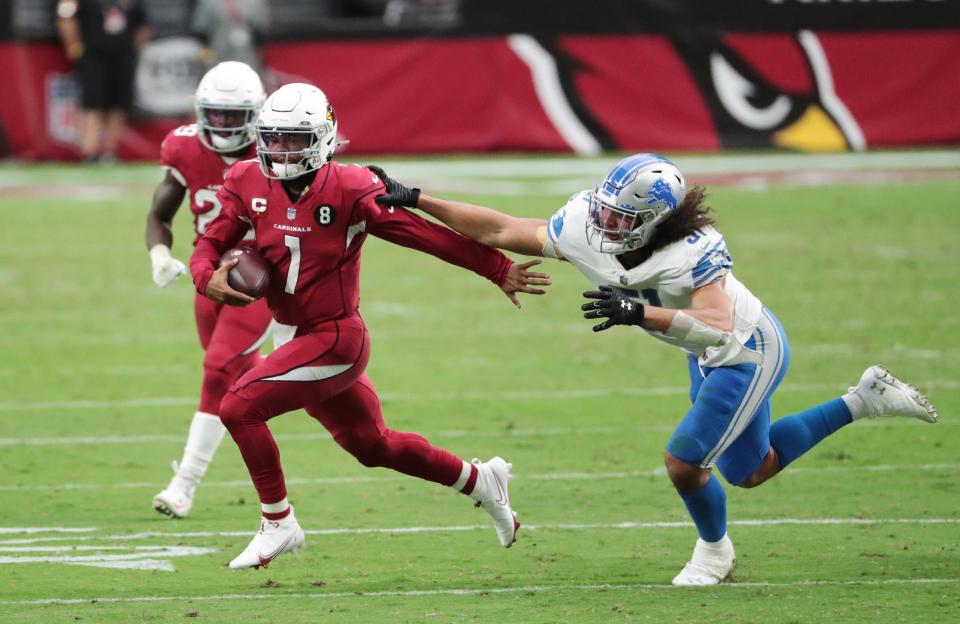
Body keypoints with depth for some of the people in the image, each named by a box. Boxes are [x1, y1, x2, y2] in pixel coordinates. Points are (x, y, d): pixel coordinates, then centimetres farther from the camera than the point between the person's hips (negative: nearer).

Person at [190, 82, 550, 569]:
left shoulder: (349, 191, -17)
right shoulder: (250, 185, -1)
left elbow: (426, 235, -12)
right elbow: (211, 244, 2)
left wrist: (498, 271, -7)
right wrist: (209, 277, -23)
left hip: (334, 339, -7)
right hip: (293, 336, 7)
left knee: (239, 408, -18)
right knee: (372, 445, 21)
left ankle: (278, 524, -2)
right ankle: (478, 480, 41)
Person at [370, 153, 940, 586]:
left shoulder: (691, 251, -38)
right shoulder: (584, 228, -20)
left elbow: (718, 325, -51)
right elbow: (499, 231, -14)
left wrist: (640, 313, -60)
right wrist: (413, 199, -18)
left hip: (749, 351, -9)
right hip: (711, 356, 9)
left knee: (685, 463, -8)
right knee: (750, 470, 22)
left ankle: (715, 550, 25)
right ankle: (867, 400, 34)